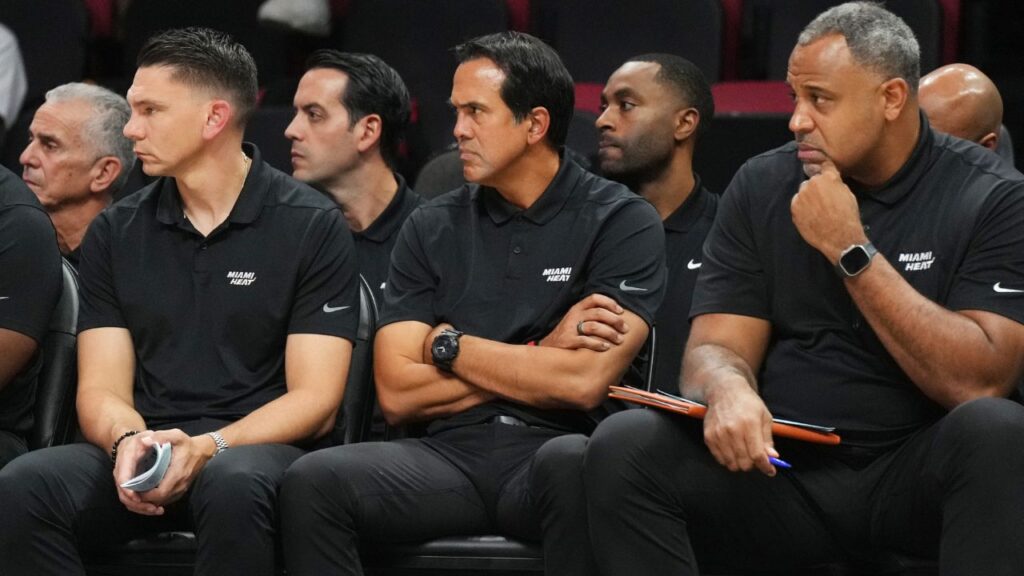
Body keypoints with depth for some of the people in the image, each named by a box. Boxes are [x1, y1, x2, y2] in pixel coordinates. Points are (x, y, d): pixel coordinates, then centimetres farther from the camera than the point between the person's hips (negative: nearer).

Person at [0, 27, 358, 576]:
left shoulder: (312, 227, 1)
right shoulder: (114, 233, 13)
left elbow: (313, 400, -4)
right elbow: (101, 389, 7)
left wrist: (207, 447, -19)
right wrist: (128, 441, -17)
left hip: (257, 448, -3)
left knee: (233, 485, -40)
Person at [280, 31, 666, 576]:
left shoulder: (622, 222, 2)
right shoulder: (431, 228, 13)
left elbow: (584, 382, -11)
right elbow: (397, 393, 5)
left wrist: (450, 346, 1)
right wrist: (538, 362, -2)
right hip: (451, 453, 3)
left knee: (575, 468, -40)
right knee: (313, 482, -26)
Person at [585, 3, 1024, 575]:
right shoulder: (761, 188, 6)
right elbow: (717, 348, 2)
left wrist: (851, 251, -17)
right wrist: (727, 389, -24)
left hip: (914, 476, -2)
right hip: (781, 468, 3)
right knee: (624, 447, -24)